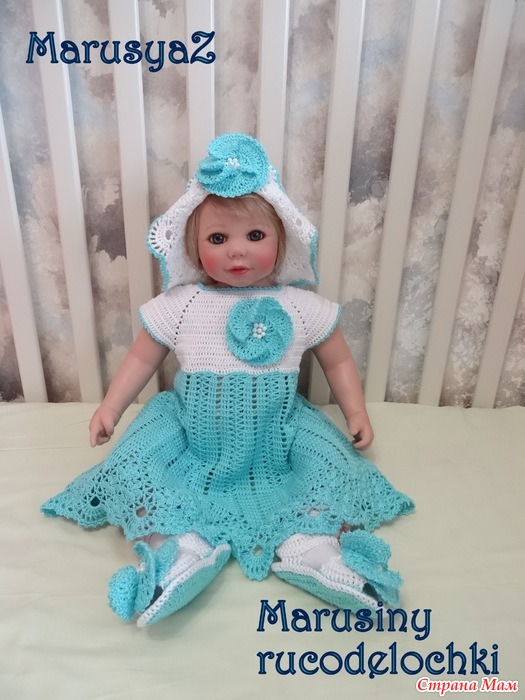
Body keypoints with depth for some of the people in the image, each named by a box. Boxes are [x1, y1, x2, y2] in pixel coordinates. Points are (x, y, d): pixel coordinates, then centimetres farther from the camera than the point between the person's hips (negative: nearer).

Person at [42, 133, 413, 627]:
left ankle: (310, 544, -16)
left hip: (277, 431, 0)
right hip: (193, 429, 1)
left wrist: (356, 413, 0)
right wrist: (110, 407, 2)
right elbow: (143, 356, 6)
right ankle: (181, 548, -18)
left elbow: (337, 360, 7)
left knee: (336, 461, -17)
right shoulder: (179, 306, -7)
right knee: (131, 464, -17)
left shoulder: (302, 307, -6)